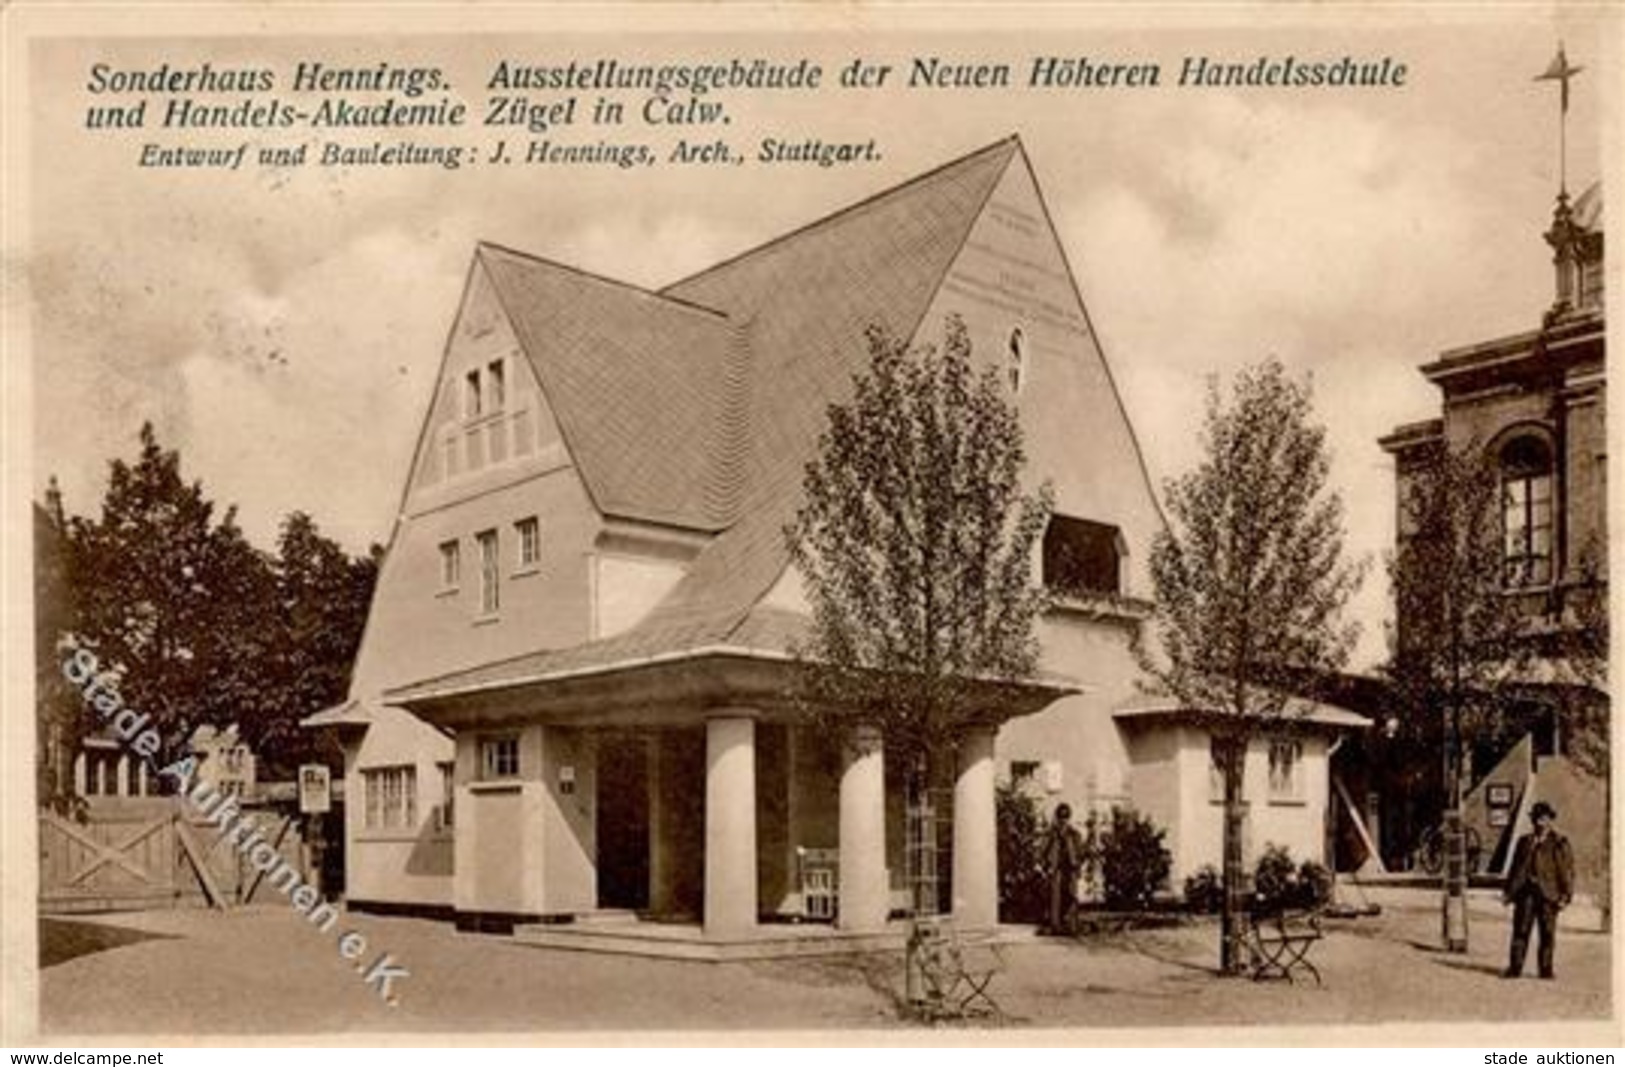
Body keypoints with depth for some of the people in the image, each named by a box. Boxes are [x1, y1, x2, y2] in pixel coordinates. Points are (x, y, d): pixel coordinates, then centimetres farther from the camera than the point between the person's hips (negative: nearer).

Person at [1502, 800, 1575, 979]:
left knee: (1547, 934, 1)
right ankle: (1515, 968, 2)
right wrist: (1508, 892, 12)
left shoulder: (1560, 843, 4)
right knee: (1520, 930, 0)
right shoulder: (1524, 842, 15)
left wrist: (1565, 895, -9)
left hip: (1548, 893, -3)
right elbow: (1515, 868, 17)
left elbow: (1567, 871, 0)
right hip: (1525, 891, 3)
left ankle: (1546, 970, 9)